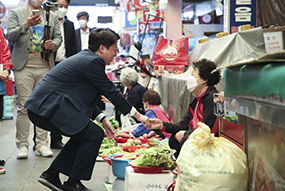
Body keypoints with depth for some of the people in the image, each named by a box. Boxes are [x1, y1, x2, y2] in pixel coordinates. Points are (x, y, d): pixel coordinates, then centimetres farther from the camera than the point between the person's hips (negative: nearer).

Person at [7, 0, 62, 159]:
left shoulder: (52, 16, 17)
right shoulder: (17, 13, 8)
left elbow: (58, 37, 15)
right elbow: (10, 36, -2)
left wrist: (53, 44, -8)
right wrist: (26, 25, -18)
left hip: (45, 67, 3)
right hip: (24, 66, -3)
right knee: (24, 107, -5)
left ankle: (42, 144, 8)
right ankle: (22, 145, 2)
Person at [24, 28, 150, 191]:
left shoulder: (85, 57, 20)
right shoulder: (93, 62, -12)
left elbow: (85, 97, 23)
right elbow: (111, 92, -8)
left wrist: (102, 118, 16)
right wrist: (137, 115, 1)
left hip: (40, 106, 11)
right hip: (50, 107, -11)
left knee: (84, 133, 19)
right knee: (94, 134, -6)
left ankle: (52, 174, 20)